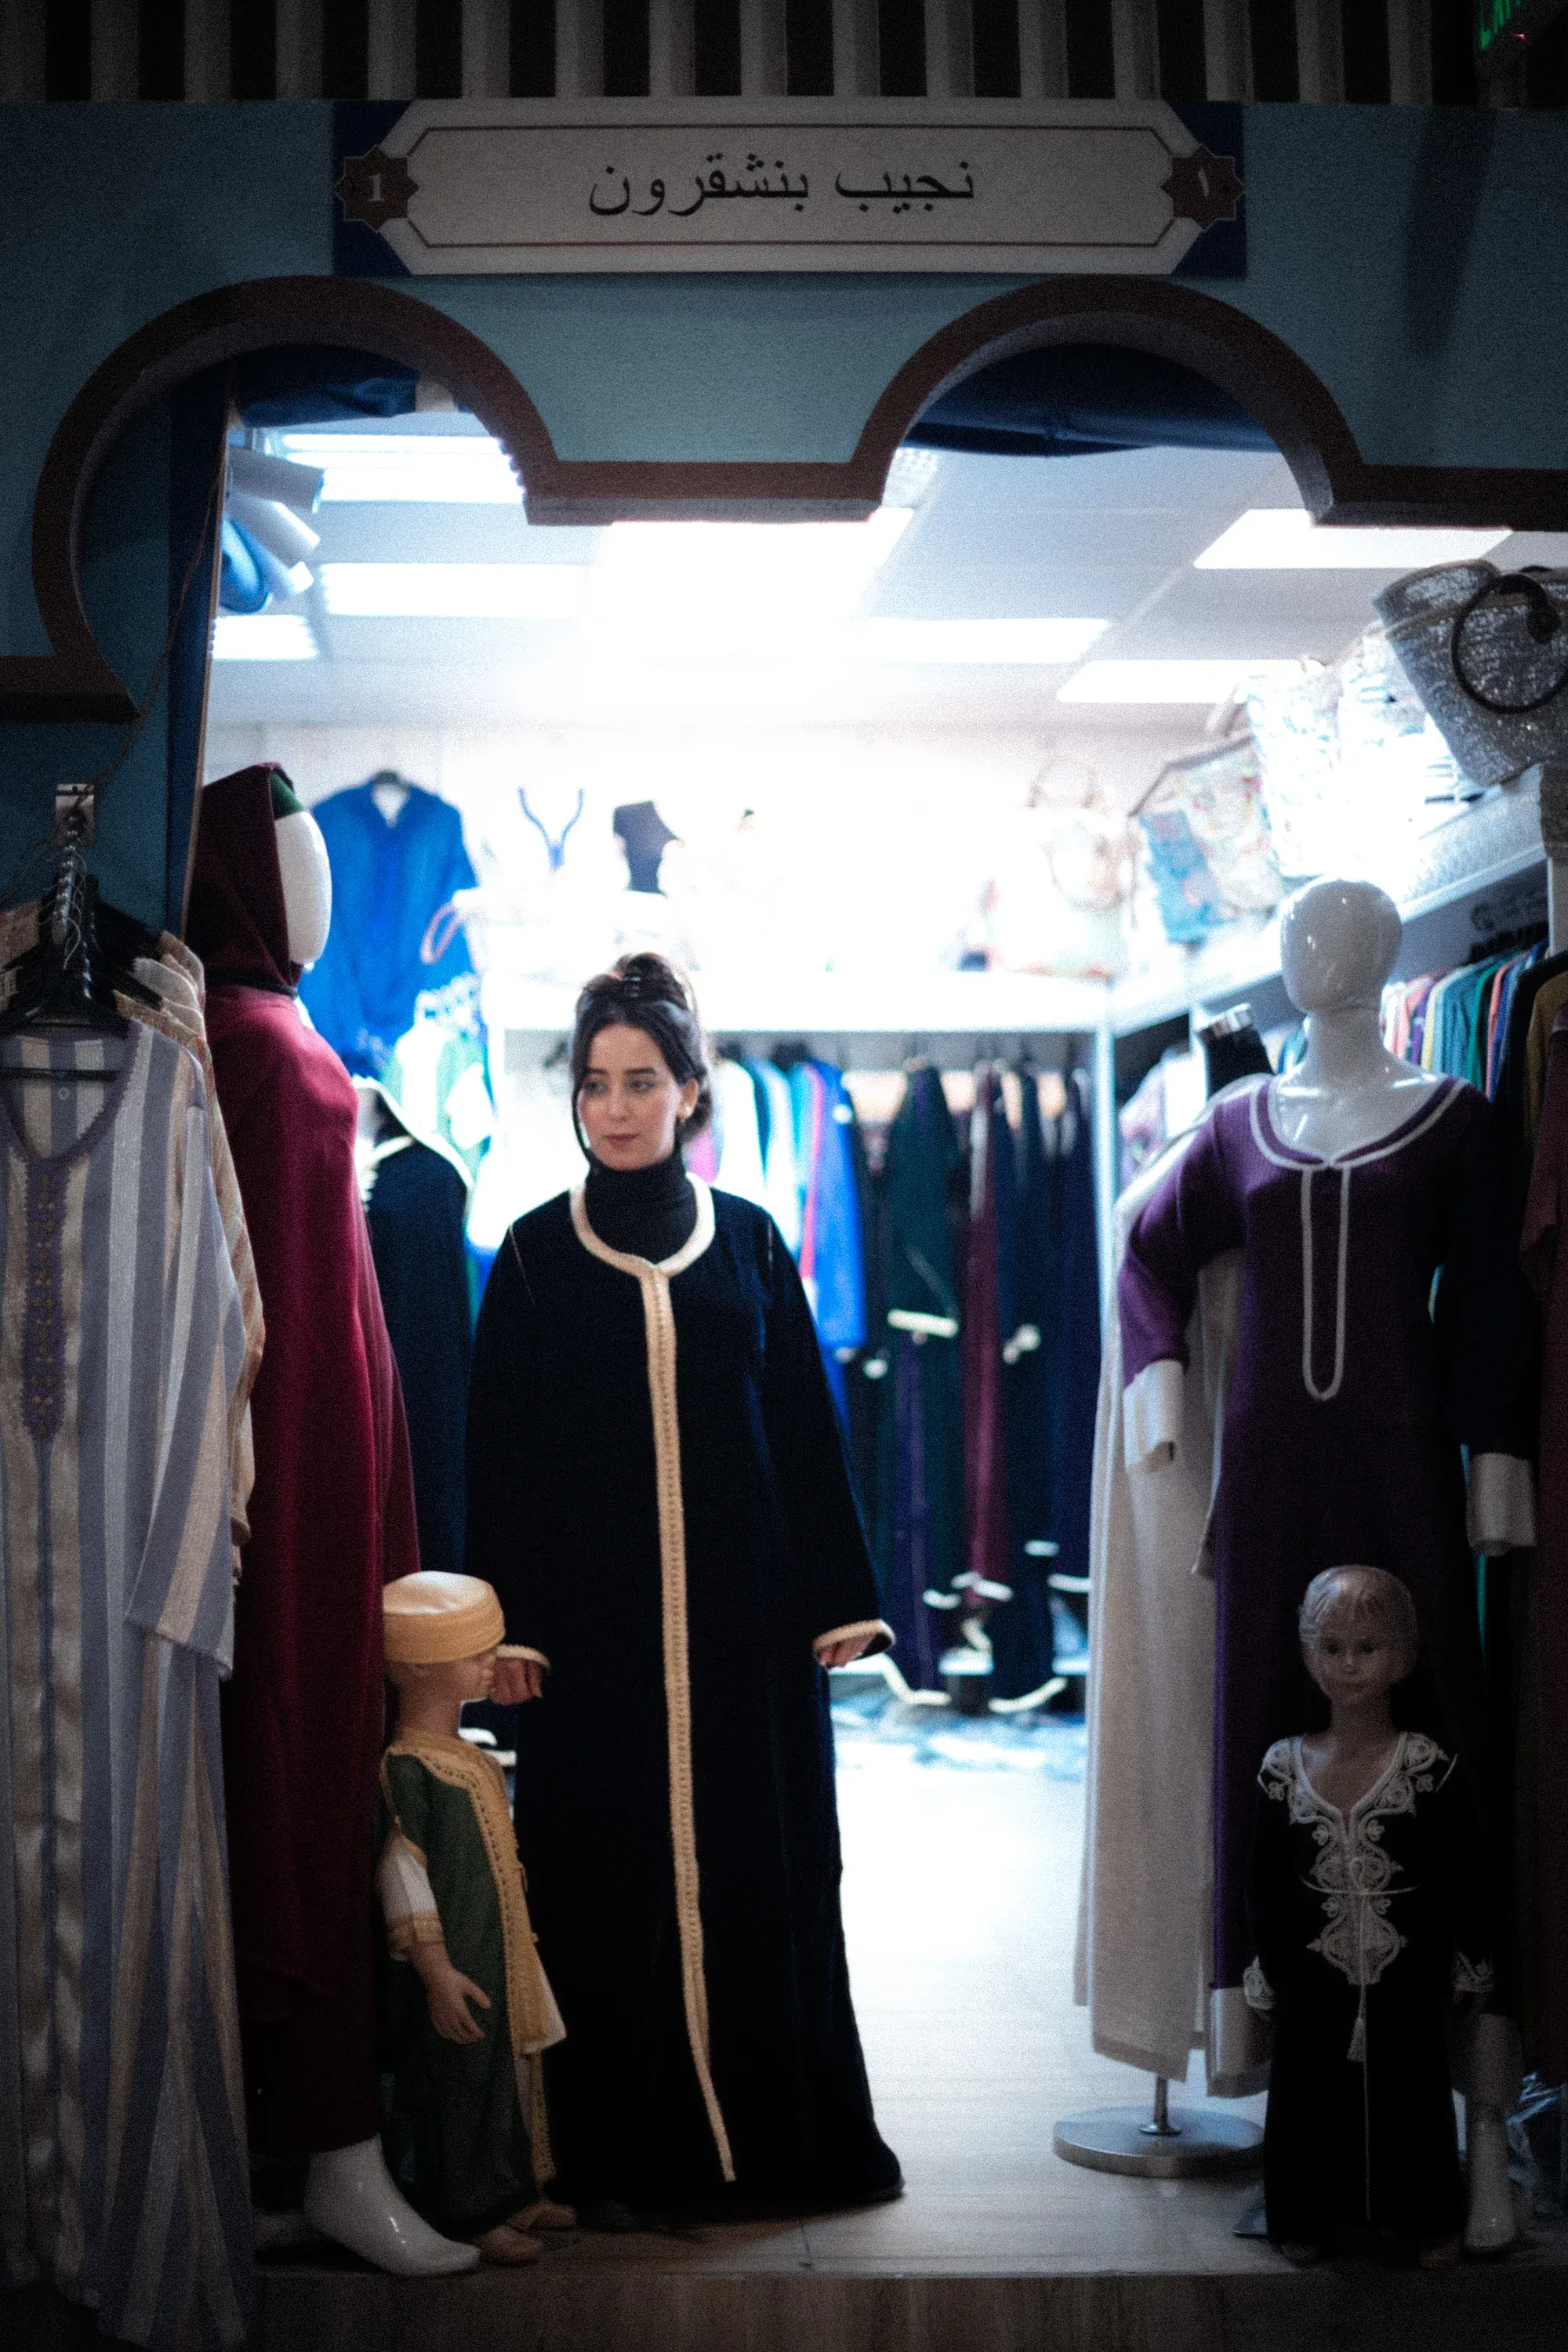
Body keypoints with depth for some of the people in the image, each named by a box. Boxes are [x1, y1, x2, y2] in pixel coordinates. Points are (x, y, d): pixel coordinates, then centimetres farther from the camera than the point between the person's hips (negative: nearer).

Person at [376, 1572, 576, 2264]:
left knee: (510, 2077, 18)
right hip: (449, 1974, -10)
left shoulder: (473, 1760, 11)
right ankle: (468, 2215, 10)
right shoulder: (404, 1769, -19)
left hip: (501, 1965, 10)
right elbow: (400, 1877, -22)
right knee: (455, 2085, 0)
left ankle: (512, 2196, 31)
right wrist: (436, 1971, -24)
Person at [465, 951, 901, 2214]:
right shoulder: (536, 1253, 3)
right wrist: (509, 1624, -5)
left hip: (744, 1609, 1)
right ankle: (634, 2144, 13)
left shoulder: (749, 1243, 6)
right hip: (595, 1611, -1)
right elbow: (500, 1450, 2)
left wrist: (839, 1599, 2)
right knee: (612, 1871, 2)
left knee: (765, 1862, 5)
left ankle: (795, 2131, 17)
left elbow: (808, 1429, 7)